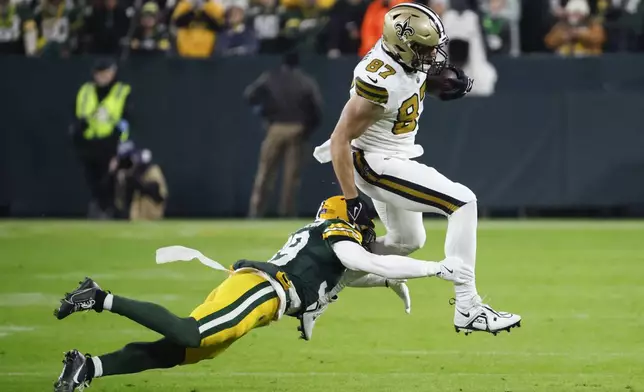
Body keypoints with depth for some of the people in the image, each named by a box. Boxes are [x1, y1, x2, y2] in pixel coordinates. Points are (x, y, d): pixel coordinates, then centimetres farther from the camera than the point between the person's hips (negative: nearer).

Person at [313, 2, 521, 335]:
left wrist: (444, 82, -5)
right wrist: (352, 200, -25)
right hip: (377, 164, -10)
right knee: (463, 202, -17)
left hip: (396, 157, 10)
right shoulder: (379, 83, -31)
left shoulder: (409, 55, -7)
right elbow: (340, 140, -27)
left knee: (408, 241, 25)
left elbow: (420, 78, 18)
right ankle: (467, 310, -17)